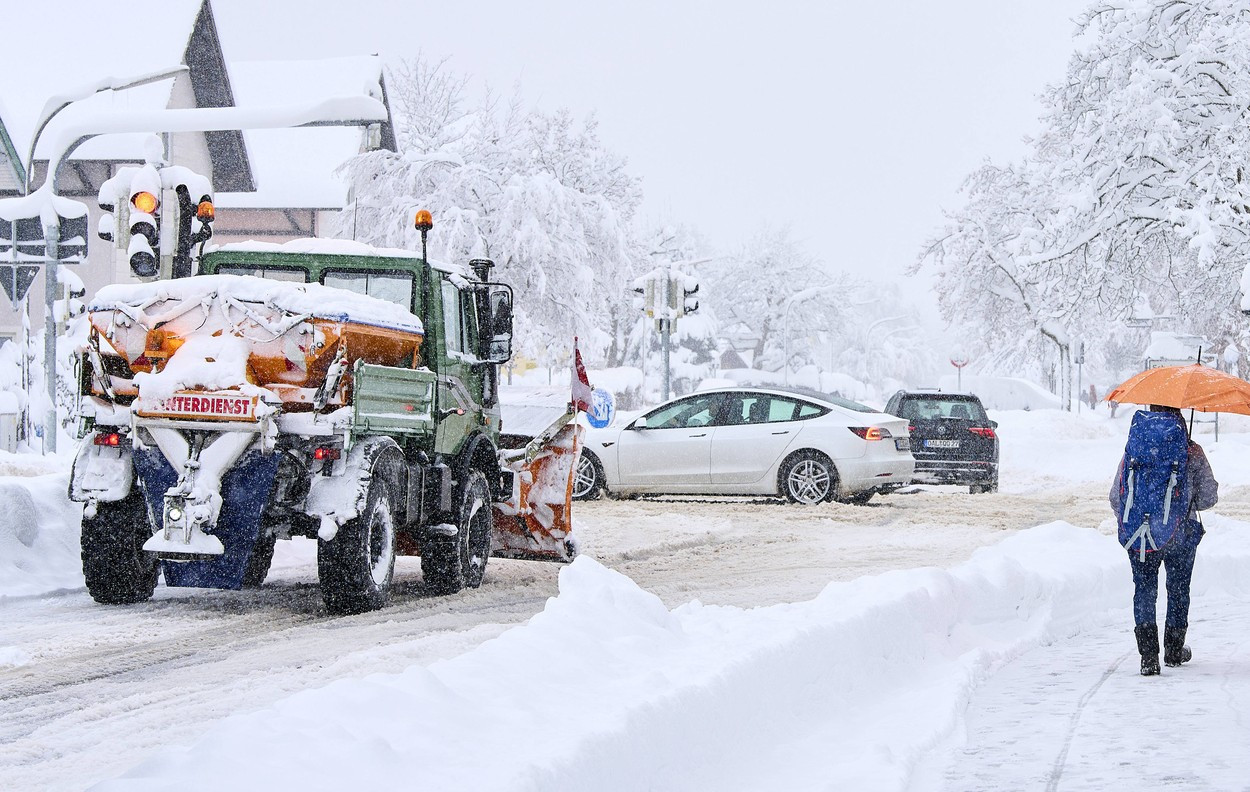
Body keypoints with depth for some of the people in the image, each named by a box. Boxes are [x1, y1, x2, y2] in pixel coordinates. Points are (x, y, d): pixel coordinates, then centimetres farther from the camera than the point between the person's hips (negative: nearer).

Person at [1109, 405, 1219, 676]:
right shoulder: (1193, 453, -6)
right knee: (1178, 590, 18)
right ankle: (1174, 650, 31)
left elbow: (1116, 497, -2)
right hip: (1182, 534, 0)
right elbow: (1209, 498, -4)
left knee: (1144, 590, 7)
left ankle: (1148, 654, -10)